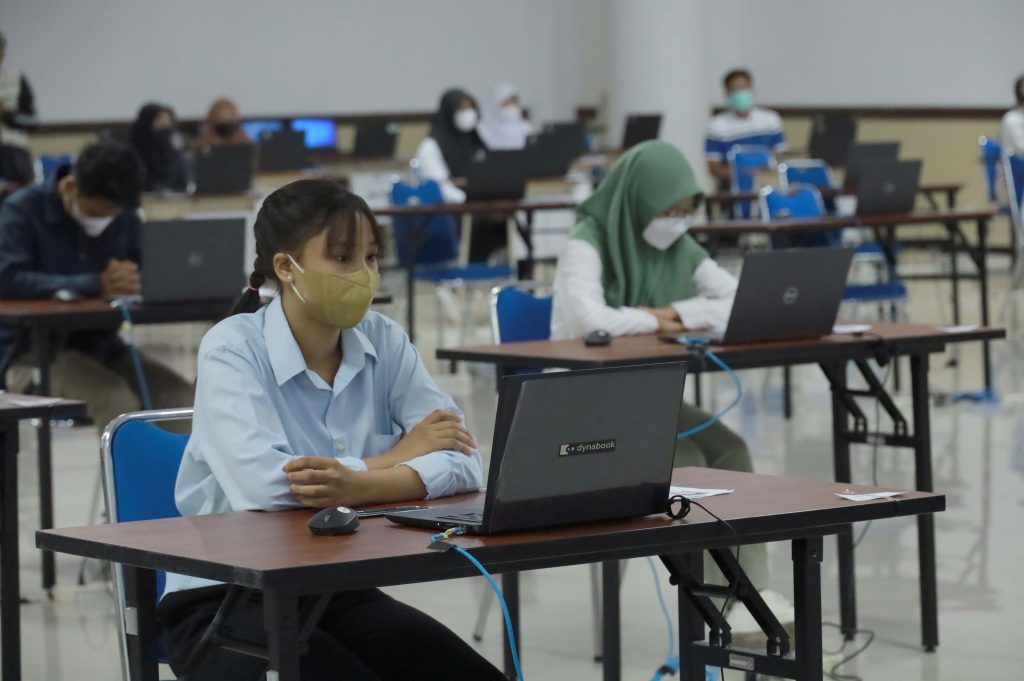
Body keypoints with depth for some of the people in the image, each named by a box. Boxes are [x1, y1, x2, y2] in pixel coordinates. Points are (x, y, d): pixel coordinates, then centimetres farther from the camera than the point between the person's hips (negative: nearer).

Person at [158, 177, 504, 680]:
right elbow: (263, 484, -28)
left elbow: (462, 461, -9)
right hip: (224, 600, -5)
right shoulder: (232, 351, -12)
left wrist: (361, 486, -29)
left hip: (340, 592, 5)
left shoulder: (384, 342, 3)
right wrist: (400, 455, -15)